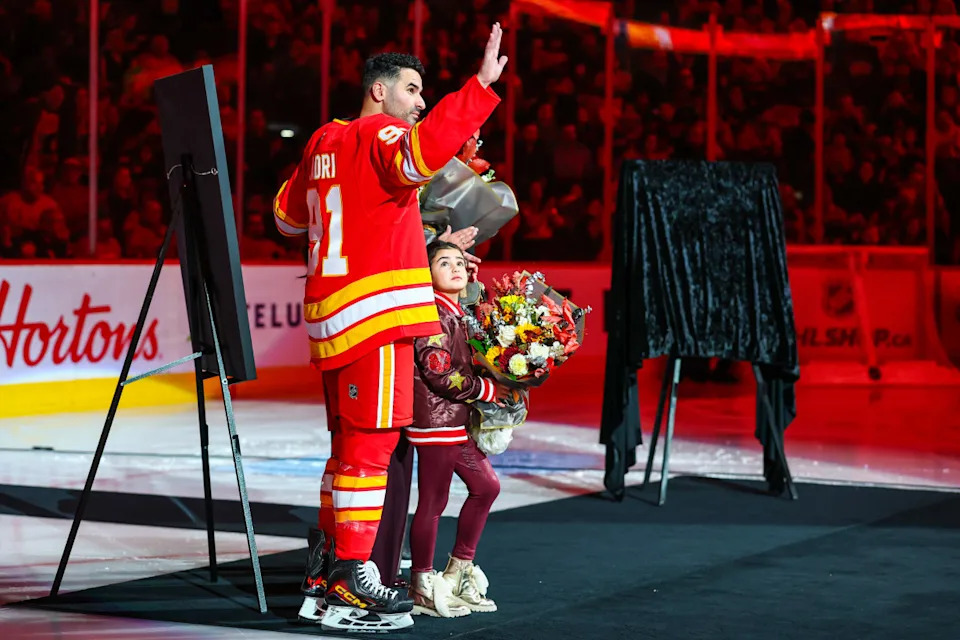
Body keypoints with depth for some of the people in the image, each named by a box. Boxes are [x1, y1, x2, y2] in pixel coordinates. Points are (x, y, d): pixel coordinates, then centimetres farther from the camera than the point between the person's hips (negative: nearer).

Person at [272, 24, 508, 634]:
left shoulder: (323, 144, 19)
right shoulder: (377, 134, -7)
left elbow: (289, 214, 31)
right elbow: (419, 153, -31)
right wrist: (480, 86, -32)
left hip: (332, 320, 9)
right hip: (375, 314, -9)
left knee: (352, 442, 15)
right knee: (370, 442, -8)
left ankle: (326, 572, 20)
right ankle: (352, 582, -8)